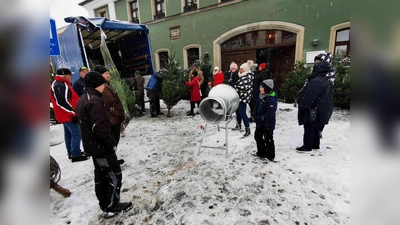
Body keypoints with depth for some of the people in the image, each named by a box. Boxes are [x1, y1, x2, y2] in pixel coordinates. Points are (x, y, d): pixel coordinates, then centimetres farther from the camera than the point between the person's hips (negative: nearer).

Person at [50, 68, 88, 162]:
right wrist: (73, 113, -23)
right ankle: (76, 155, -2)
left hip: (65, 115, 11)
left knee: (69, 134, 17)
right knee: (76, 134, -8)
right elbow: (62, 102, -26)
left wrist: (72, 112, 23)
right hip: (68, 115, -11)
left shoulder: (61, 84, 16)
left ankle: (72, 153, 28)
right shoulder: (60, 85, -18)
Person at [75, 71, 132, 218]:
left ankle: (105, 204, 34)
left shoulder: (82, 100, 11)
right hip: (101, 145, -10)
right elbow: (100, 127, -28)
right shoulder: (94, 101, -22)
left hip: (91, 145, 10)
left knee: (101, 175, 19)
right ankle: (112, 207, 18)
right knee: (114, 175, 4)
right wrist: (111, 143, -17)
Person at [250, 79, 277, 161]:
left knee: (268, 139, 7)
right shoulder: (261, 97, 3)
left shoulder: (272, 100, -24)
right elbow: (257, 107, 11)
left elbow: (269, 114, -29)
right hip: (259, 123, 9)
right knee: (258, 136, 20)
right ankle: (261, 152, 39)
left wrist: (259, 118, -28)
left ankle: (270, 155, 25)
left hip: (268, 124, -9)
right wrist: (254, 115, -6)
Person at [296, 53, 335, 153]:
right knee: (315, 127, 19)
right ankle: (315, 145, 31)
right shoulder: (328, 81, 10)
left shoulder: (316, 82, -24)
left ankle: (307, 146, 8)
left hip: (312, 111, -10)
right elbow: (326, 96, 18)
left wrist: (302, 107, -14)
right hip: (320, 111, 10)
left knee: (309, 128, -1)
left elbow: (308, 97, -24)